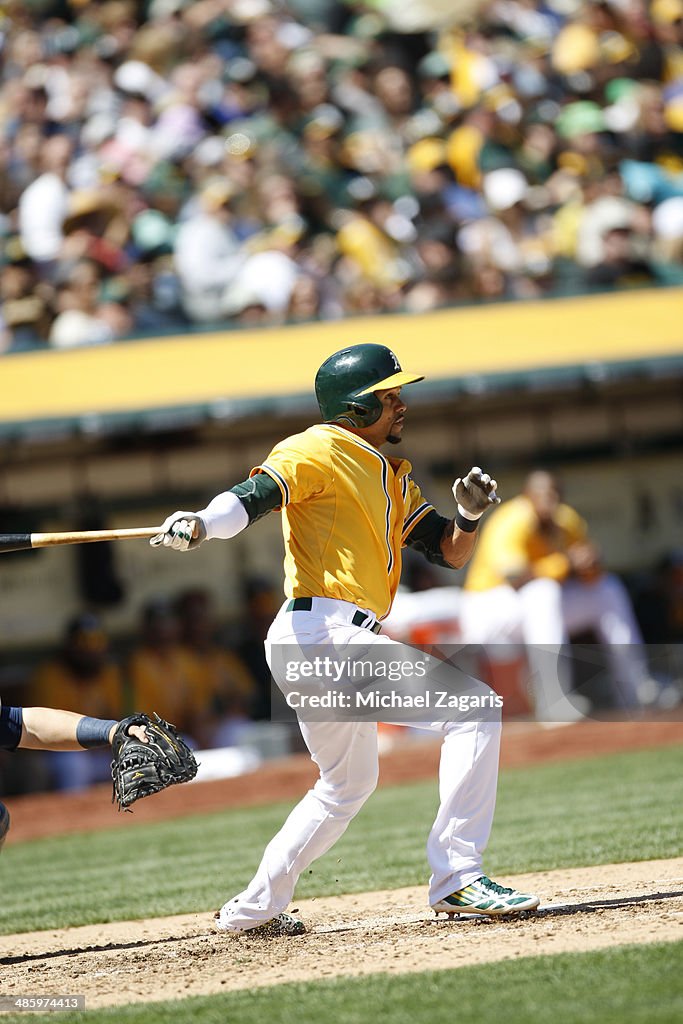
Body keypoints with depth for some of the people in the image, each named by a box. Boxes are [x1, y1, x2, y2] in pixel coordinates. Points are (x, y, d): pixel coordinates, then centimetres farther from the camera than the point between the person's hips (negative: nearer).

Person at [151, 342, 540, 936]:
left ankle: (255, 909, 32)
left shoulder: (392, 476, 22)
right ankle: (457, 880, -17)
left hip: (342, 643, 10)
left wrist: (469, 515, -1)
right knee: (473, 707, -16)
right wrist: (201, 525, -42)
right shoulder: (317, 452, -6)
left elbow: (448, 552, 21)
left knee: (348, 784, 26)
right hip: (318, 634, -10)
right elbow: (254, 496, -22)